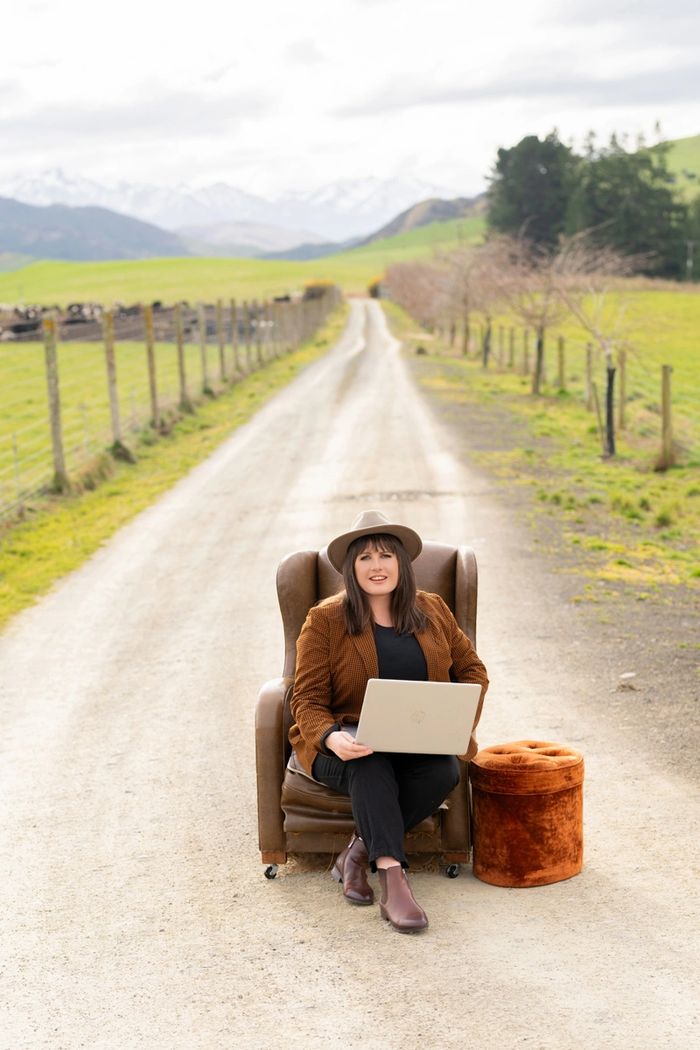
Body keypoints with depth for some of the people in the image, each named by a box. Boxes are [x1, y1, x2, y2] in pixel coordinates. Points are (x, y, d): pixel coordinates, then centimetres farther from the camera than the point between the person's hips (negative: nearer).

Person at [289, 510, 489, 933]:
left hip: (421, 744, 3)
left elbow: (472, 669, 14)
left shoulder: (433, 611, 8)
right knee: (370, 761, -39)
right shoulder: (325, 620, -3)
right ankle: (393, 879, -43)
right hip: (350, 746, -3)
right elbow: (308, 700, -6)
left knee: (447, 772, -32)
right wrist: (331, 738, -29)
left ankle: (360, 850, -17)